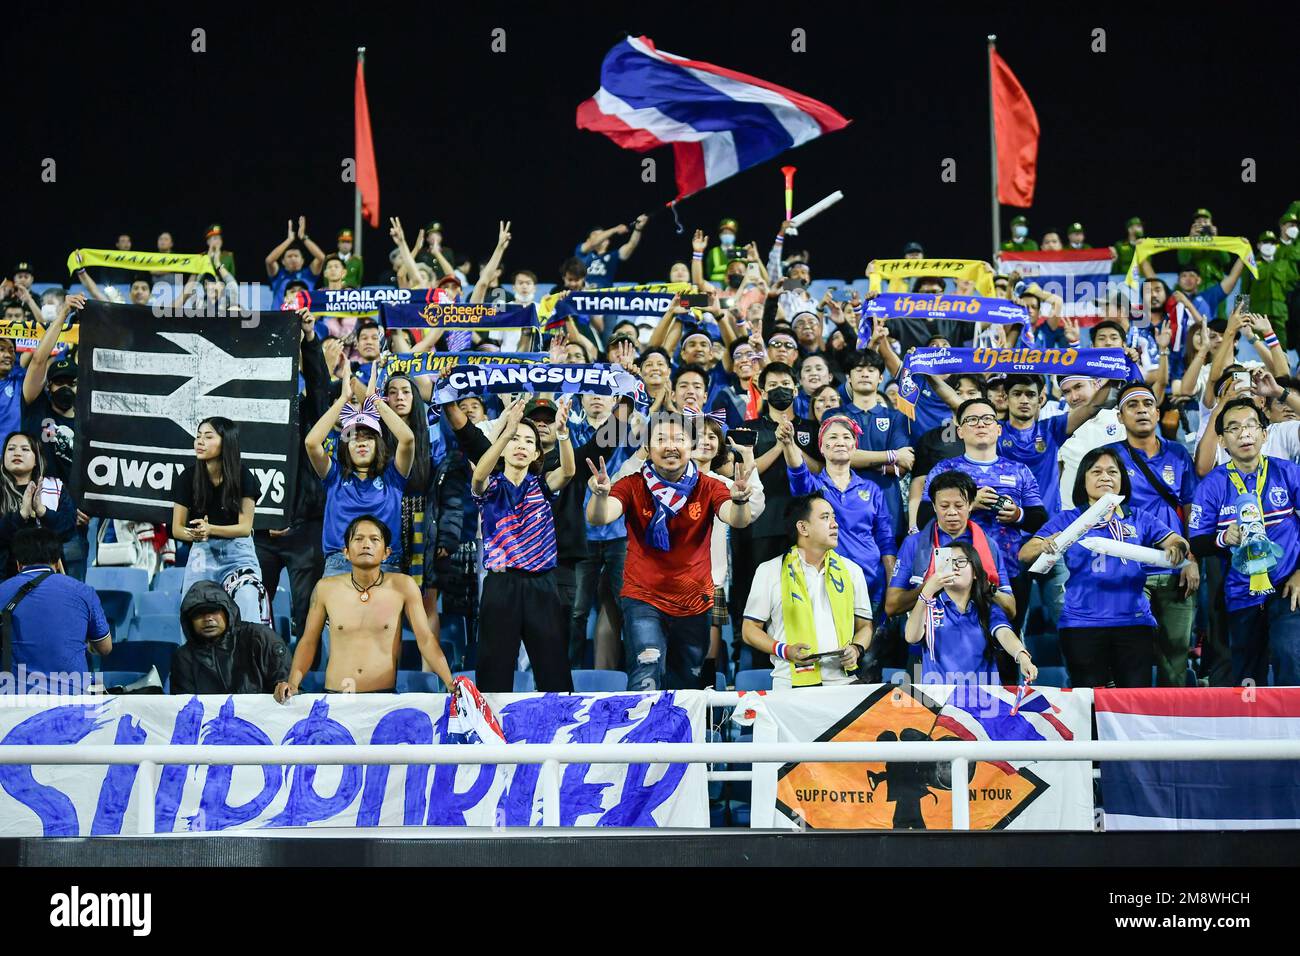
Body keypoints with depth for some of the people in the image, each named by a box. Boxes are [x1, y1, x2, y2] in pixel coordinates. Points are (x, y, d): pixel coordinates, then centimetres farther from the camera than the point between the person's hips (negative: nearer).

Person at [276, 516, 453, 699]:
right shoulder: (326, 588, 5)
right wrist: (292, 683, -1)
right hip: (334, 697, 1)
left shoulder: (402, 586, 1)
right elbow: (308, 642, 13)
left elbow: (426, 641, 3)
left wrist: (451, 684, -8)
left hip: (384, 697, -1)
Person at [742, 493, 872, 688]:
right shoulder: (770, 572, 7)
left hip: (843, 679, 2)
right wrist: (785, 650, -10)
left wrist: (856, 649, 0)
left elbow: (864, 625, 22)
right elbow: (750, 629, 7)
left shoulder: (851, 571, 16)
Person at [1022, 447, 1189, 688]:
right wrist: (1044, 546, -25)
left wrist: (1177, 548, -20)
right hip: (1082, 624, -2)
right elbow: (1025, 554, -2)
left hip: (1134, 622, 2)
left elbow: (1178, 542, 4)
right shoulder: (1067, 520, 7)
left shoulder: (1139, 519, 13)